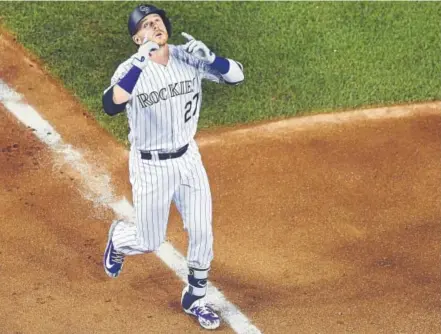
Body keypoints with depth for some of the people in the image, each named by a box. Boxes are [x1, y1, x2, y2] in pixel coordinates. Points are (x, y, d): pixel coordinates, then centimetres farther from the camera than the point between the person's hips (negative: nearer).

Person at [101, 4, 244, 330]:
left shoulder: (189, 58, -8)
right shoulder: (131, 69, -19)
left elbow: (237, 75, -11)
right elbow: (111, 105, -38)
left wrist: (208, 57, -30)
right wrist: (140, 62, -46)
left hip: (188, 159, 4)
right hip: (150, 166, -3)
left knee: (202, 233, 6)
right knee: (150, 241, 9)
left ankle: (195, 298, 28)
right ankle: (118, 237, 45)